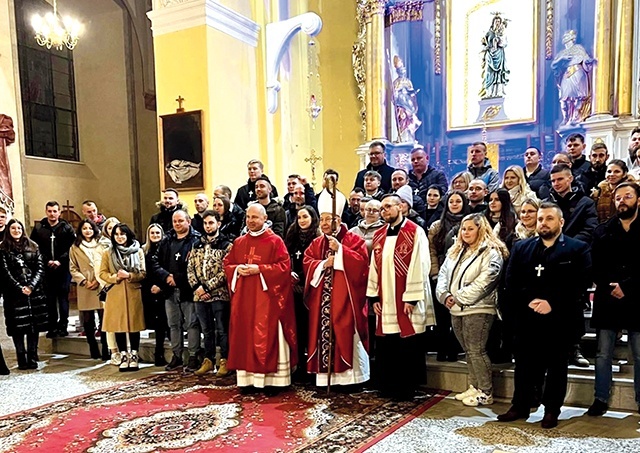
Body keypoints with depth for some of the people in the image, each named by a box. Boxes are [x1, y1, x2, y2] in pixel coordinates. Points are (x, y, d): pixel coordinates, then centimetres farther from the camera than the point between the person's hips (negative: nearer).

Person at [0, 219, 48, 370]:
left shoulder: (32, 246, 12)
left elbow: (40, 268, 5)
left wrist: (31, 286, -8)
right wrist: (19, 288, -11)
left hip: (34, 291, 2)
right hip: (14, 293, -2)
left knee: (34, 325, 1)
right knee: (18, 326, -2)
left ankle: (32, 358, 7)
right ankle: (22, 359, 4)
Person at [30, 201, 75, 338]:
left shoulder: (67, 228, 3)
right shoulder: (39, 228, 7)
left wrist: (60, 261, -11)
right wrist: (46, 261, -7)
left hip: (63, 269, -1)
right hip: (46, 269, 1)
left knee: (63, 297, 2)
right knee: (49, 298, 3)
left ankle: (63, 326, 10)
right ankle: (52, 326, 10)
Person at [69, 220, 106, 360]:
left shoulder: (101, 246, 9)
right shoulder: (75, 248, 12)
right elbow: (73, 268, 7)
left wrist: (98, 280, -7)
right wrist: (84, 281, -6)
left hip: (101, 286, -1)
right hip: (84, 289, 1)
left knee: (105, 320, -5)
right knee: (88, 322, 4)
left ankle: (106, 351, -1)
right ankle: (94, 351, 14)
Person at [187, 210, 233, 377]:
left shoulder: (226, 245, -3)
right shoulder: (197, 245, 13)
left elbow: (225, 271, -11)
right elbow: (190, 268, 9)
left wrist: (208, 287, -15)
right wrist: (197, 287, -7)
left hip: (219, 294, -5)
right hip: (200, 295, 5)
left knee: (222, 330, 2)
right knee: (207, 330, 14)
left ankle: (224, 361, 12)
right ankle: (208, 360, 24)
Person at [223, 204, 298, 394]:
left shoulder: (275, 241, -3)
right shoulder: (239, 242, 13)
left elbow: (284, 266, -9)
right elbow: (227, 264, 15)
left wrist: (259, 269, -17)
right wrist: (237, 269, -6)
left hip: (266, 297, -5)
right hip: (243, 298, 5)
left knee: (267, 337, -3)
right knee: (245, 337, 6)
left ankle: (272, 380, 4)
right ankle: (248, 378, 15)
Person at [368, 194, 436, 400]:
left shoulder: (415, 232, -6)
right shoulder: (379, 235, 12)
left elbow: (418, 266, -11)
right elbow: (374, 267, 12)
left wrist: (411, 298, -15)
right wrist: (374, 296, 6)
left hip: (406, 300, -6)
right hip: (385, 300, 6)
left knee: (408, 347, 2)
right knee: (385, 347, 10)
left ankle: (407, 389, 15)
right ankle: (388, 387, 23)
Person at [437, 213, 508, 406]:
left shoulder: (491, 252, -7)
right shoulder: (455, 252, 16)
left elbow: (484, 281, -17)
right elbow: (443, 274, 13)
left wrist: (460, 298, -14)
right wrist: (445, 295, -4)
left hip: (477, 310, -7)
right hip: (456, 310, 7)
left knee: (477, 351, -5)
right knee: (469, 351, 14)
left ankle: (486, 393, 7)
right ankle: (474, 387, 25)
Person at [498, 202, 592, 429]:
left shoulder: (578, 249, 1)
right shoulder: (521, 247, 10)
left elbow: (581, 283, -9)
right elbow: (510, 282, 4)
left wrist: (552, 303, -16)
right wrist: (528, 301, -11)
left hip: (559, 319, -3)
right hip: (526, 319, 3)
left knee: (556, 366, 9)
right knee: (525, 364, 11)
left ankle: (552, 410, 22)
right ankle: (520, 406, 24)